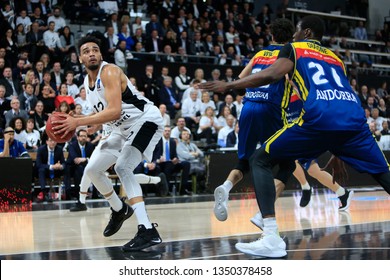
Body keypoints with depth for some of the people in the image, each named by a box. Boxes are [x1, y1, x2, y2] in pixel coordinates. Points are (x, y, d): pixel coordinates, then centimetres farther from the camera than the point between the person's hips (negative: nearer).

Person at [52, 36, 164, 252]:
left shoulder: (110, 72, -22)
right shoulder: (87, 82, 5)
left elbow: (114, 111, -33)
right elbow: (102, 113, 16)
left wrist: (78, 122, -33)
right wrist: (75, 124, -1)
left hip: (145, 120, -10)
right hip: (124, 128, 10)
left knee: (123, 167, -28)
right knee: (92, 169, 9)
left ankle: (148, 231, -32)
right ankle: (119, 210, 33)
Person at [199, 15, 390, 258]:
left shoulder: (294, 48, 21)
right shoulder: (335, 58, 36)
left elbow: (271, 75, 1)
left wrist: (229, 86, 11)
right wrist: (337, 153, 42)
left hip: (320, 117, -5)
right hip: (355, 118, 5)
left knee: (261, 161, 10)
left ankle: (272, 240, -4)